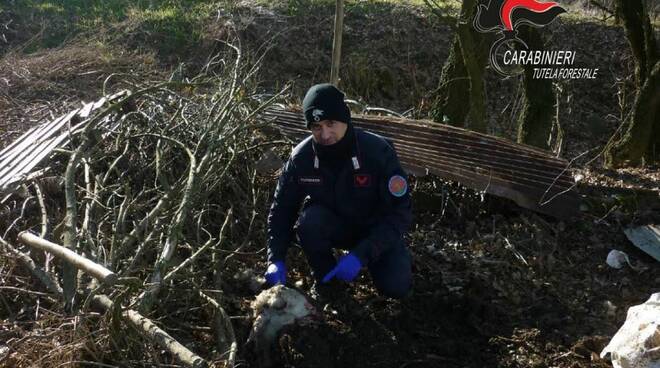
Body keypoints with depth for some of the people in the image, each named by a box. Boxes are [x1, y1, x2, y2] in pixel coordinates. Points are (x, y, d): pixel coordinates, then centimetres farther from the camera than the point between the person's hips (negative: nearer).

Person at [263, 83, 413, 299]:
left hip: (376, 229, -2)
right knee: (308, 222, -31)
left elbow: (400, 212, -26)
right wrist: (276, 260, -25)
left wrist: (360, 255, -35)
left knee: (395, 287, -23)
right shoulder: (301, 157, -19)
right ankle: (326, 280, -4)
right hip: (333, 225, 2)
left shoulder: (378, 151, -27)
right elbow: (281, 209, -10)